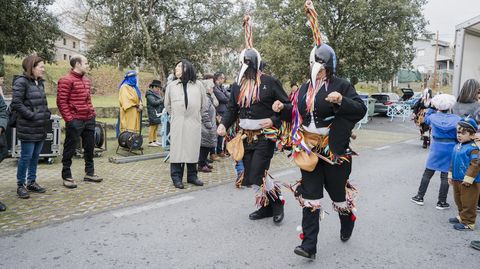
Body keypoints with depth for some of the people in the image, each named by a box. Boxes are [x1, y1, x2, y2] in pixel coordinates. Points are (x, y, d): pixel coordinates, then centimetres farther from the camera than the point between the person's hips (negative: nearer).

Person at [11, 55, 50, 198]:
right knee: (26, 156, -1)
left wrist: (47, 115, 7)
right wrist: (32, 116, -16)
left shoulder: (40, 82, 14)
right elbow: (16, 104, -15)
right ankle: (20, 185, 12)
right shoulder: (21, 82, -9)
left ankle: (31, 182, 25)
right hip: (28, 128, -7)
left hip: (41, 127, 7)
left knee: (35, 156, 13)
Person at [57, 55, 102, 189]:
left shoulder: (86, 80, 15)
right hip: (75, 121, -8)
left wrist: (92, 113, 14)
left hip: (89, 119, 8)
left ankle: (89, 173, 28)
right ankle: (67, 177, 13)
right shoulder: (66, 80, -10)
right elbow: (61, 102, -13)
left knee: (90, 147, 15)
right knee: (70, 149, 2)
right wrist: (69, 119, -16)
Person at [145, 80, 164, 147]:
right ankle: (150, 142, -5)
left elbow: (160, 102, 21)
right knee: (152, 127, -8)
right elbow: (153, 102, -19)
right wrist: (162, 100, -14)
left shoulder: (157, 94, 21)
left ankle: (154, 141, 18)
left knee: (156, 127, 12)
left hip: (158, 113, 9)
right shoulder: (150, 94, -8)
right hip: (153, 113, -9)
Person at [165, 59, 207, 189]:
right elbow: (167, 105, 18)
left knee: (193, 150, 5)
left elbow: (204, 104, 13)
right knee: (177, 149, -1)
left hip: (194, 123, 0)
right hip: (177, 124, 0)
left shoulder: (198, 85, 6)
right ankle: (176, 177, 6)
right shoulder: (171, 85, 8)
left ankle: (192, 176, 17)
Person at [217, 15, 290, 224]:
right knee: (250, 175, 10)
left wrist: (273, 120, -17)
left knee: (257, 176, -12)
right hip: (245, 136, 6)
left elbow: (287, 106, -3)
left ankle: (277, 202, 15)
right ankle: (266, 206, 30)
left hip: (265, 136, -6)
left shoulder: (270, 82, -6)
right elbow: (232, 109, 11)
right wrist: (224, 124, -7)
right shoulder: (237, 86, 9)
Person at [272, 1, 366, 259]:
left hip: (334, 151, -4)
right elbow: (297, 115, 16)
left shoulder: (341, 85, -7)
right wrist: (283, 109, -2)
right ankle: (309, 245, 7)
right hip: (309, 151, 4)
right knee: (309, 196, 2)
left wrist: (341, 101, -28)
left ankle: (347, 224, 45)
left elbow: (361, 109, -12)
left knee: (338, 191, 13)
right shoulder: (306, 87, 9)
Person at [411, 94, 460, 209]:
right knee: (445, 175, 5)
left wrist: (431, 108, 23)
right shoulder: (457, 119, -8)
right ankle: (441, 202, 13)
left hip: (436, 147, 1)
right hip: (451, 148, -1)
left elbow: (426, 119, 20)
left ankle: (420, 197, 19)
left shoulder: (433, 117, -4)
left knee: (428, 172, 12)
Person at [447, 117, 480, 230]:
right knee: (459, 200, 21)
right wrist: (450, 175, 15)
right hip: (457, 180, 8)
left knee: (468, 203, 2)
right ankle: (462, 217, 38)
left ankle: (468, 223, 13)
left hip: (469, 182, -8)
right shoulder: (457, 147, 7)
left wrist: (468, 179, -22)